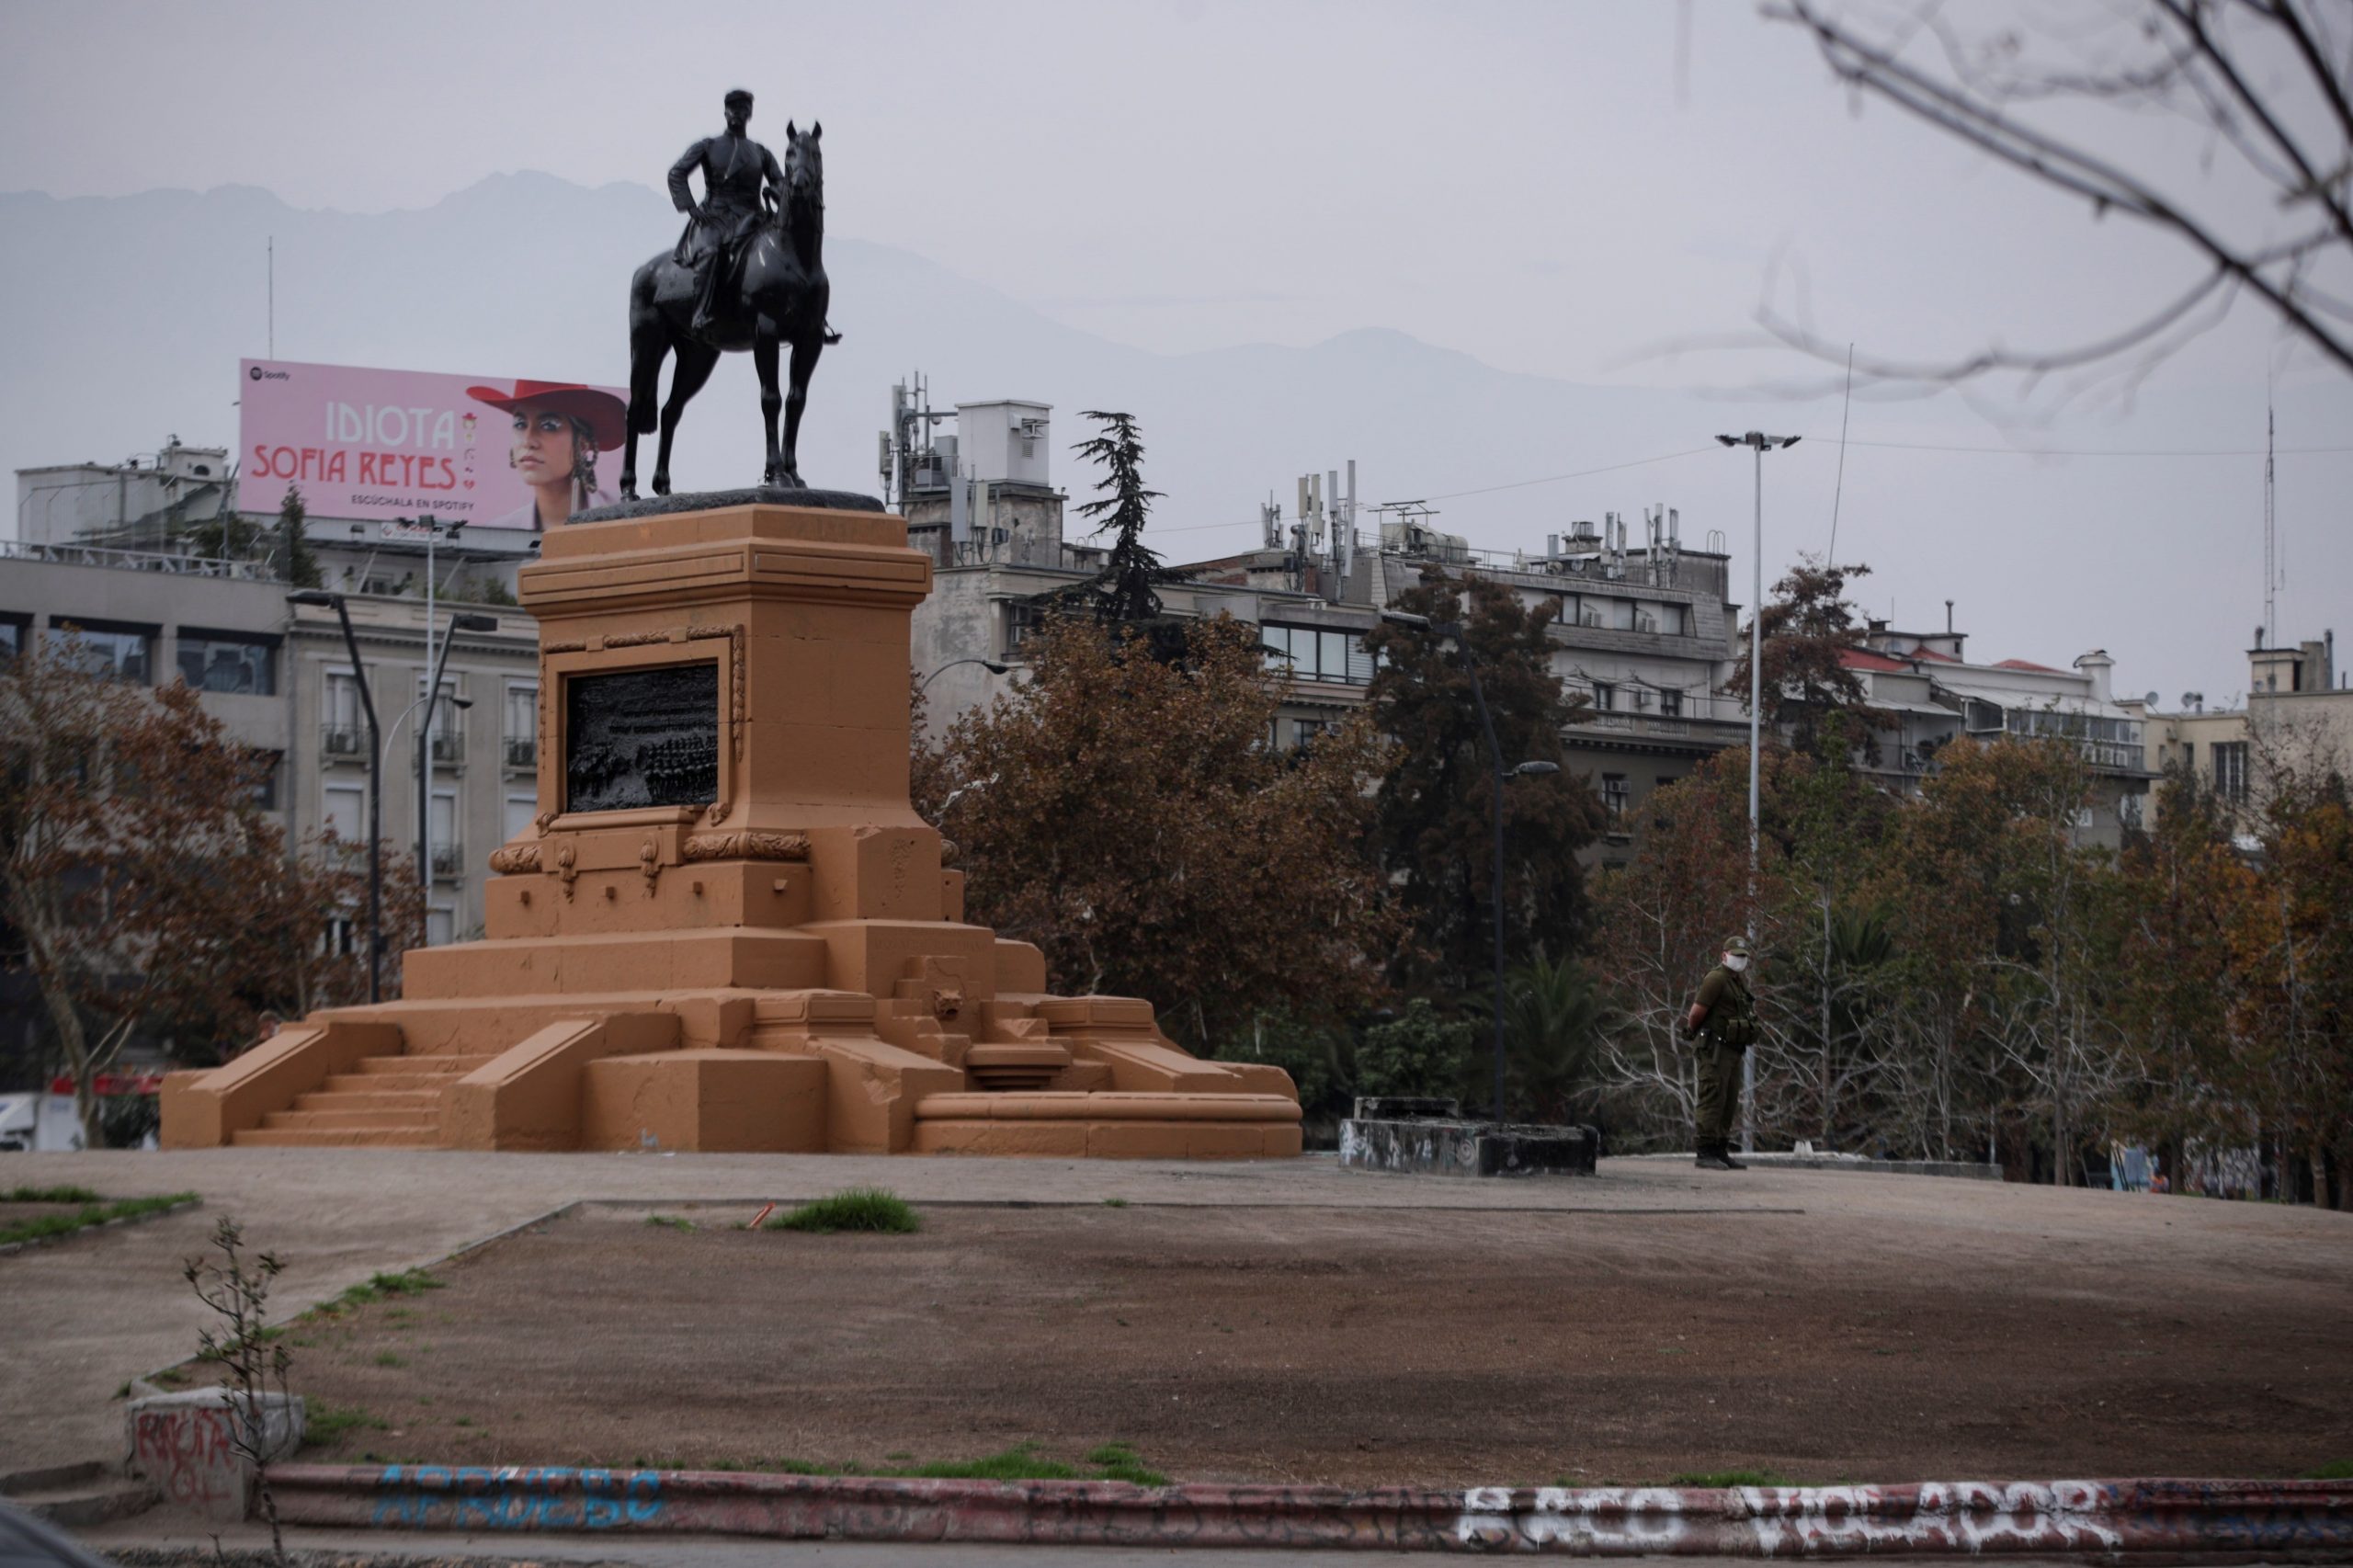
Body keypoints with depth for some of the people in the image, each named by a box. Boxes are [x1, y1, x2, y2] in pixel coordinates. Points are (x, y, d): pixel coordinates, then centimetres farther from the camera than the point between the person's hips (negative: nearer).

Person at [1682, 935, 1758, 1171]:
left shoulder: (1740, 980, 16)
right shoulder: (1716, 979, -13)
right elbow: (1697, 1012, -14)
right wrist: (1691, 1030, 4)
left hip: (1734, 1050, 9)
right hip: (1716, 1047, -9)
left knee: (1729, 1104, 10)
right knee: (1713, 1100, -11)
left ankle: (1721, 1151, 15)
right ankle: (1705, 1153, -13)